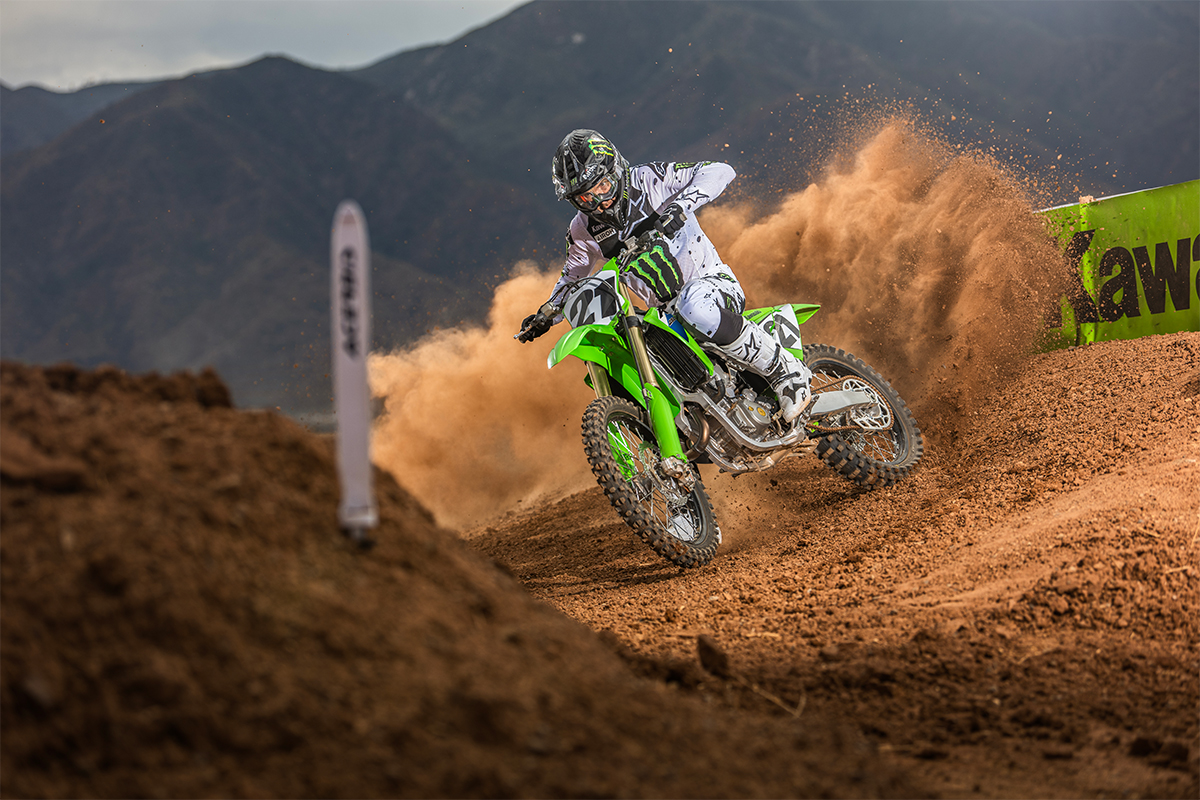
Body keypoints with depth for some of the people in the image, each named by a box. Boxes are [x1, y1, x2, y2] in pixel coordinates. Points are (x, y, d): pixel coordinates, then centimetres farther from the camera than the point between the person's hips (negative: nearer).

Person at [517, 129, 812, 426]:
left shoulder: (649, 180, -9)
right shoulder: (583, 231, 5)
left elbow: (719, 171, -15)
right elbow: (572, 278, 22)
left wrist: (679, 207, -30)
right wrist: (546, 315, 5)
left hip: (711, 281, -6)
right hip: (663, 311, 6)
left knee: (694, 307, -41)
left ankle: (786, 371, -28)